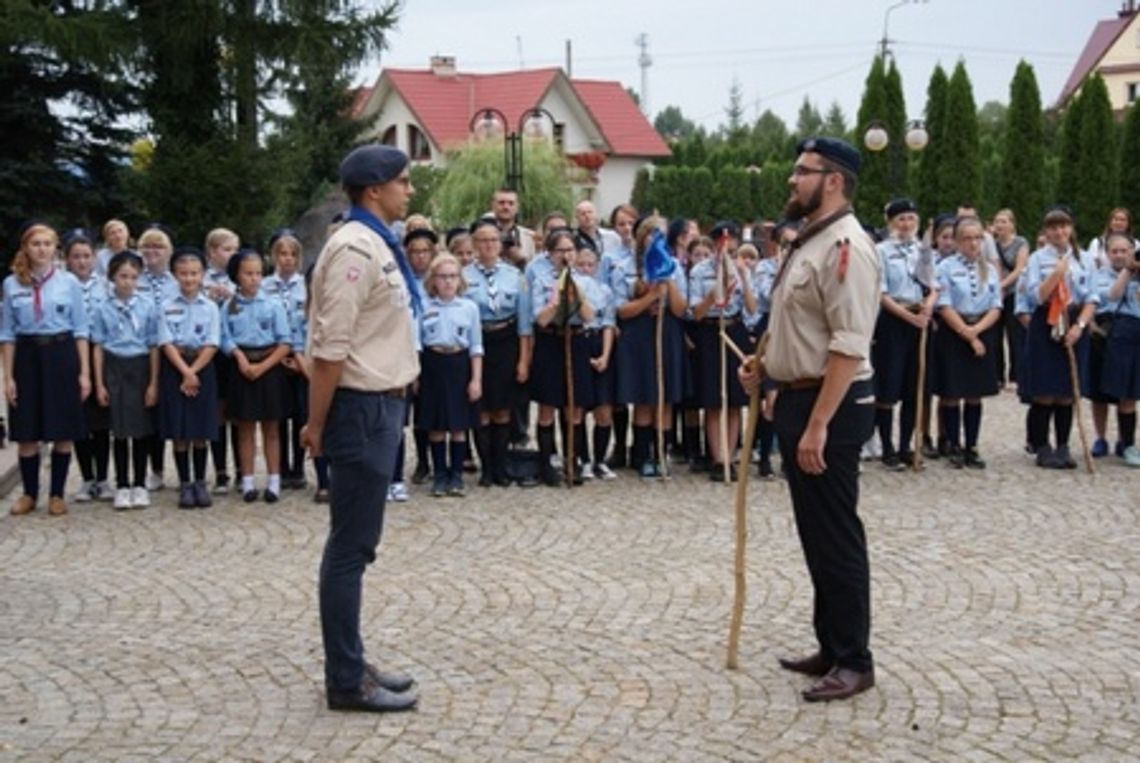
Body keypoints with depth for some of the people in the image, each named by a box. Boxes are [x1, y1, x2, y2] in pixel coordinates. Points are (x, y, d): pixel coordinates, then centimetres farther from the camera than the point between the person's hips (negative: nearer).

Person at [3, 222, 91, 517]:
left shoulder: (69, 282, -1)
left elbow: (80, 330, 2)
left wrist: (84, 372, -3)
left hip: (61, 355, -1)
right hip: (27, 357, 1)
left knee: (63, 433, 3)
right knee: (26, 434, 5)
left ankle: (57, 494, 16)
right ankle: (29, 493, 20)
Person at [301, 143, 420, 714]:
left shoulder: (380, 246, 14)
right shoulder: (355, 249, -17)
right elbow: (329, 348, -20)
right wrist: (317, 425, -16)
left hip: (381, 406, 10)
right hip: (362, 410, -10)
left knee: (357, 545, 15)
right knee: (351, 548, -2)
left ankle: (351, 666, 25)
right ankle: (346, 681, 8)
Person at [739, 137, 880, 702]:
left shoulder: (845, 246, -18)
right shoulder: (810, 242, 14)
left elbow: (850, 345, -25)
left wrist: (818, 425, -27)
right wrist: (766, 364, 12)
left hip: (831, 406, -10)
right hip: (799, 398, 10)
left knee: (836, 535, -2)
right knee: (814, 531, 16)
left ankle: (854, 661, 10)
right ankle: (831, 648, 28)